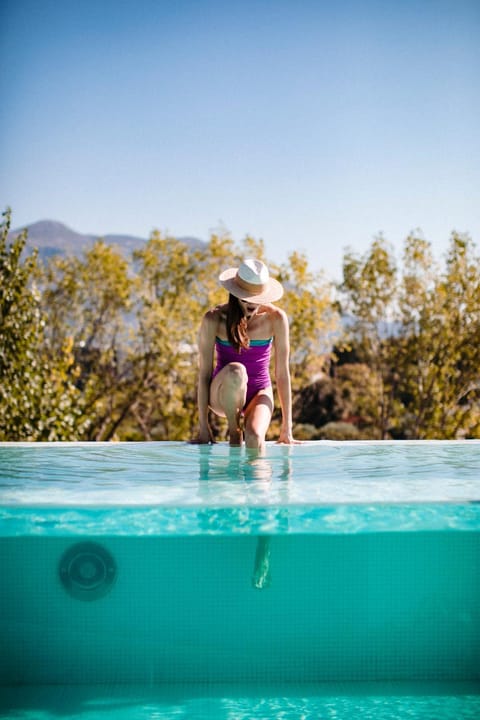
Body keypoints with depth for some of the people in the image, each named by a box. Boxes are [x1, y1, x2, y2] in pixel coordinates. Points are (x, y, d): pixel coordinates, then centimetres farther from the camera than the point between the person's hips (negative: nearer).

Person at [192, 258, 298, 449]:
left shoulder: (276, 319, -14)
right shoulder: (214, 319, -16)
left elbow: (282, 373, -10)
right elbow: (204, 373, -14)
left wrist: (287, 428, -8)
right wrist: (203, 428, -15)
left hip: (259, 394, 0)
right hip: (223, 395, 0)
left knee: (254, 438, -31)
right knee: (235, 371, -35)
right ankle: (234, 431, -11)